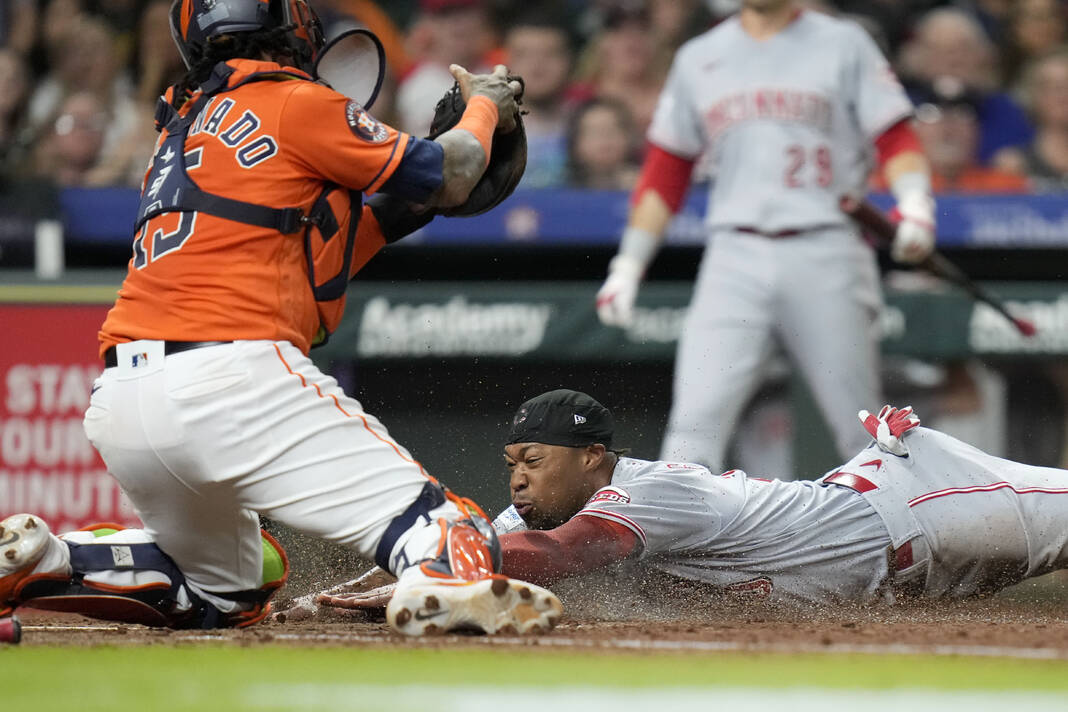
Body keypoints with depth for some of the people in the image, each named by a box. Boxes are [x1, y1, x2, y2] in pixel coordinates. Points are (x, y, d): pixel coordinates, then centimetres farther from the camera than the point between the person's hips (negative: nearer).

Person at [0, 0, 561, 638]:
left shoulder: (185, 125, 26)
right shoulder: (295, 104, 3)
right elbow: (450, 177, 9)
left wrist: (397, 213, 30)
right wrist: (485, 104, 28)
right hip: (232, 382, -8)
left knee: (228, 592, 28)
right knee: (429, 516, -13)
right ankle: (444, 583, -48)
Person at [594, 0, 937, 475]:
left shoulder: (843, 44, 8)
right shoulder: (698, 58, 16)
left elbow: (896, 139, 2)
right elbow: (665, 171, 19)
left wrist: (915, 206, -18)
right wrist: (628, 266, 12)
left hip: (826, 255, -2)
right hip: (735, 258, 2)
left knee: (862, 433, -2)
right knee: (695, 422, -13)